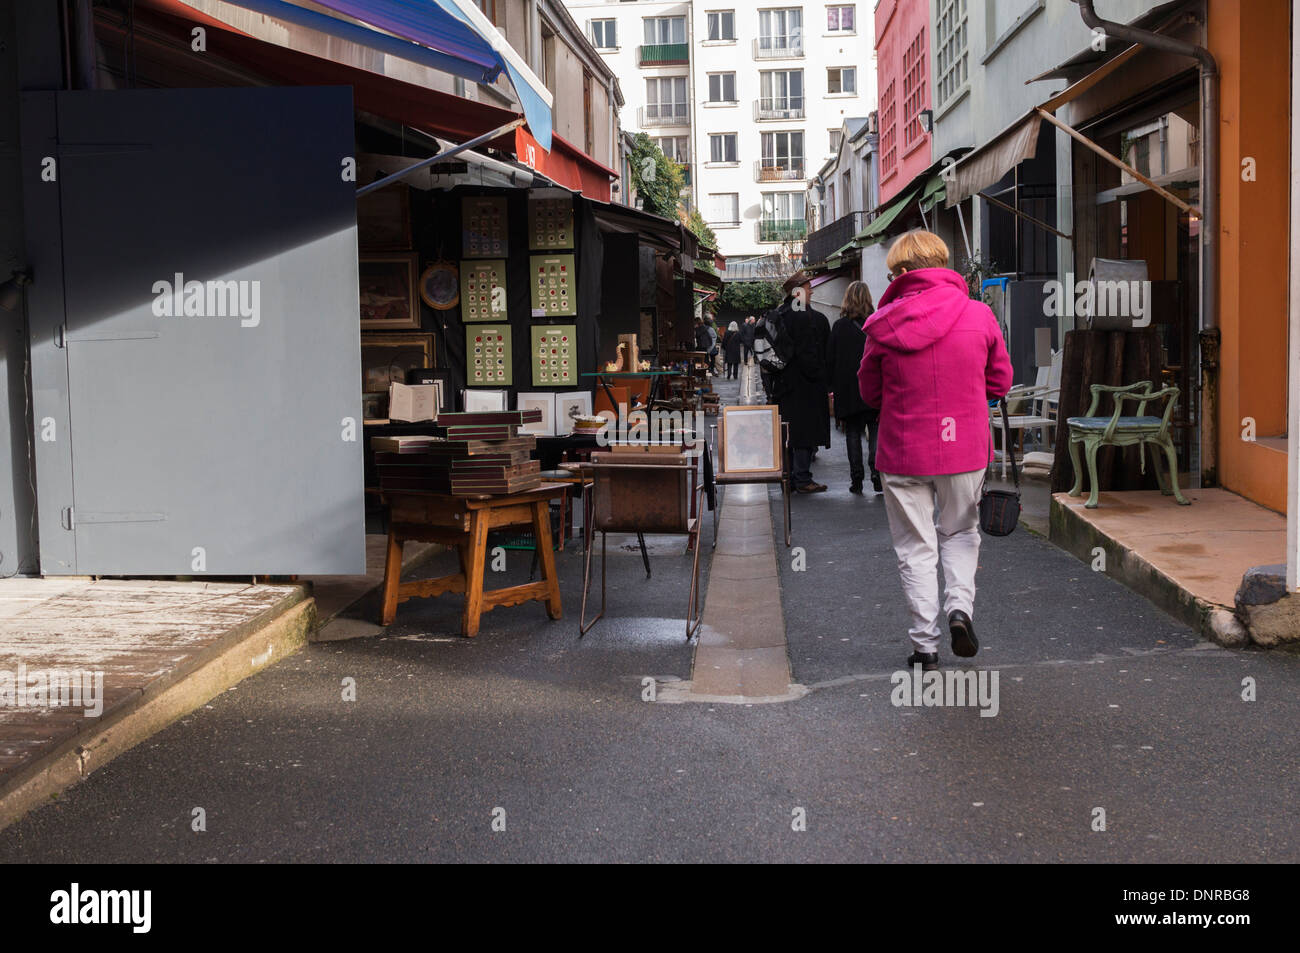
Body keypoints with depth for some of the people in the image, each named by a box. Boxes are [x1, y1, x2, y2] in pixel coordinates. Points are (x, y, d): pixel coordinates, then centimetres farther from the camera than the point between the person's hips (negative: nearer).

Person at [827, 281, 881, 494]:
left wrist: (833, 385, 9)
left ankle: (856, 479, 3)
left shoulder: (839, 326, -1)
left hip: (847, 389, 0)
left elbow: (831, 359, 1)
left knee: (853, 433, 6)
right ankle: (877, 476, -5)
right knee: (876, 432, 4)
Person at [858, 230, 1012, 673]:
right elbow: (1000, 383, 5)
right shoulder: (978, 315, -6)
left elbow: (870, 392, 3)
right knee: (960, 533, 23)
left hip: (904, 452, -1)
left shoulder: (884, 325, -9)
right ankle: (960, 606, 2)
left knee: (916, 546, 11)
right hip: (966, 448, 1)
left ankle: (925, 645, 12)